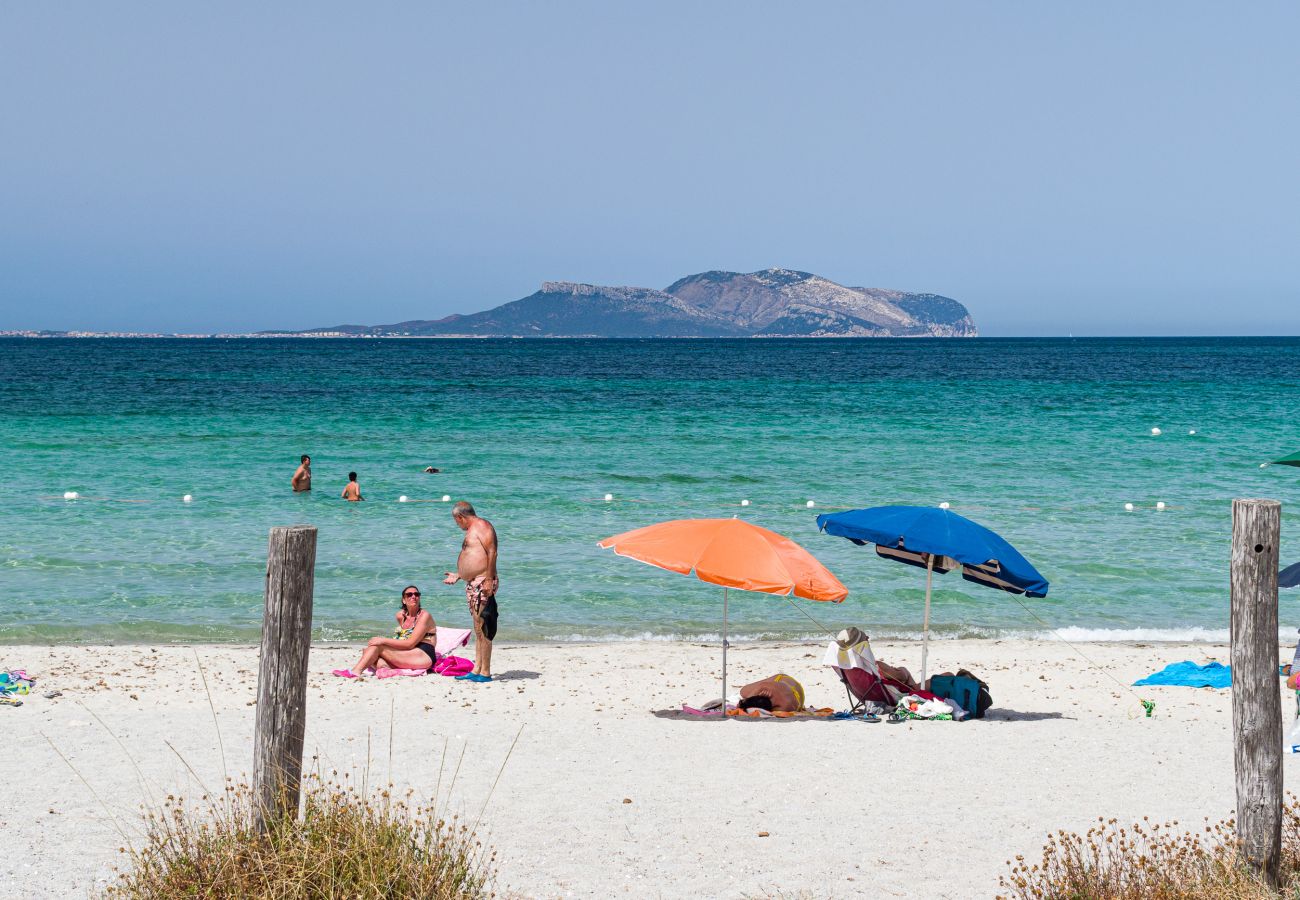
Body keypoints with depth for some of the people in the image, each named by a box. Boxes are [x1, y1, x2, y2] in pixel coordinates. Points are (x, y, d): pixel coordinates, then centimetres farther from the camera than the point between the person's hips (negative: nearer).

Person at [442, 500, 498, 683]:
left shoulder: (482, 526, -8)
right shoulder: (472, 531, 23)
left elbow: (492, 552, -18)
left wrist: (489, 579, -24)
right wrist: (458, 576, 36)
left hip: (483, 584, -10)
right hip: (472, 585, 10)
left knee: (483, 628, -10)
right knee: (478, 629, 9)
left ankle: (485, 673, -10)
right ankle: (477, 670, 10)